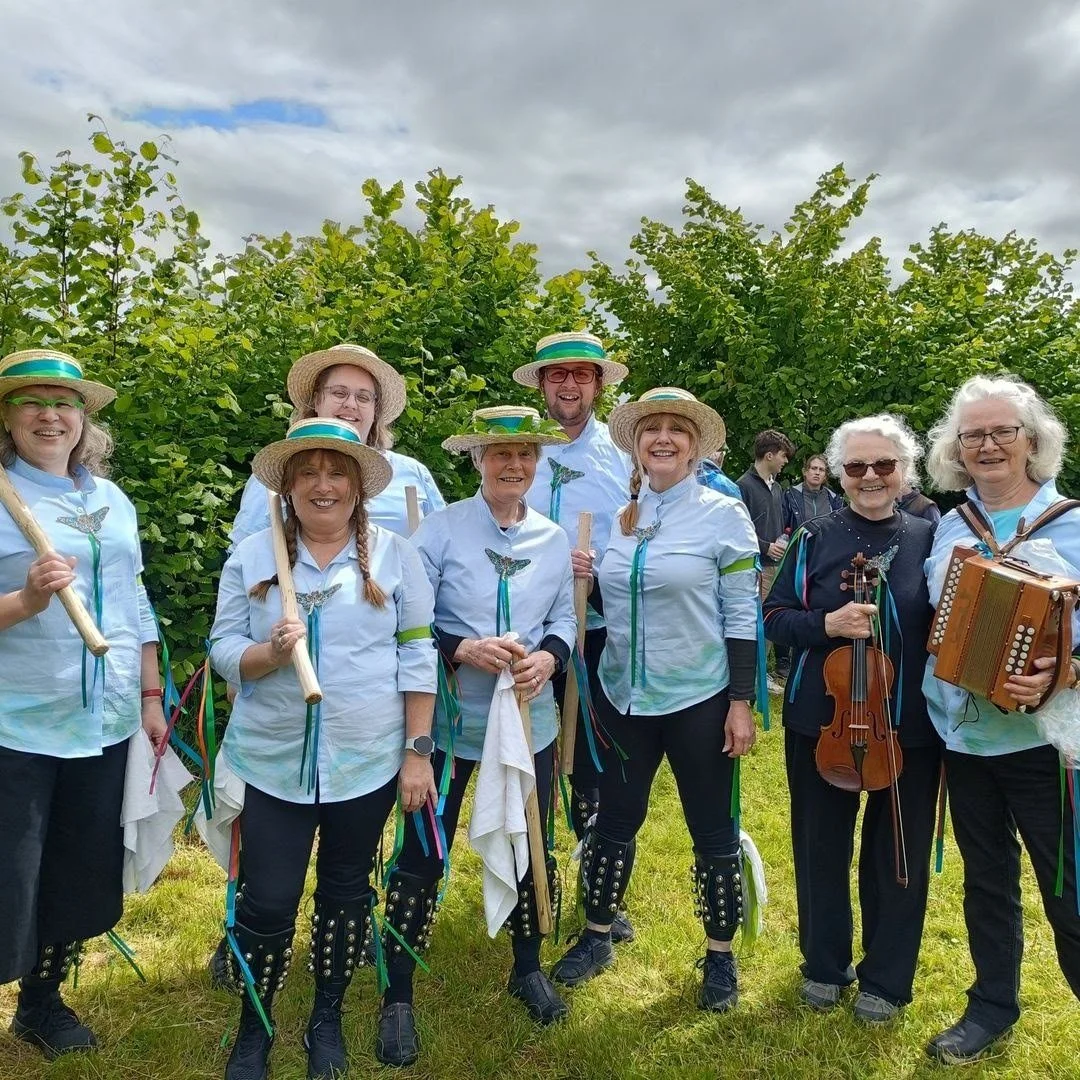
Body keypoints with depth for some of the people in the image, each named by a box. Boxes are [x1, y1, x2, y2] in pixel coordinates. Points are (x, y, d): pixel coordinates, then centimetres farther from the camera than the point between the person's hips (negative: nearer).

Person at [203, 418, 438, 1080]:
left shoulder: (395, 555, -2)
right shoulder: (252, 556, 1)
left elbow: (417, 656, -2)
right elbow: (224, 650, 1)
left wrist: (418, 751, -4)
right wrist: (271, 652, -21)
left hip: (367, 763, 0)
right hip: (272, 763, 0)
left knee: (347, 893, 15)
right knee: (267, 902, 7)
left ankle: (328, 1019, 39)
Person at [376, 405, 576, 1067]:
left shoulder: (555, 539, 3)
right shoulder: (441, 528, -9)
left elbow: (566, 618, 8)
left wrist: (548, 658, -12)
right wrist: (465, 650, -23)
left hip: (530, 720, 4)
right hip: (450, 719, -3)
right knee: (423, 856, 6)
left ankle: (529, 969, 43)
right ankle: (398, 999, 27)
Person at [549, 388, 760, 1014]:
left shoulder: (723, 513, -7)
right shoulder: (615, 512, 5)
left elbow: (742, 614, -7)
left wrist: (741, 702, -11)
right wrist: (581, 576, -7)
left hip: (699, 699, -3)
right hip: (624, 695, 4)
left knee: (712, 830, 10)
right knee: (615, 819, 15)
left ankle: (721, 955, 31)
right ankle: (597, 938, 35)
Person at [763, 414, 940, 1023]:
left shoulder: (930, 540, -1)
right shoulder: (815, 538, -1)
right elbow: (774, 617, -1)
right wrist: (825, 623, -20)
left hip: (911, 725, 0)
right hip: (821, 721, 1)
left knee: (899, 851, 12)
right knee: (822, 844, 14)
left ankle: (886, 978, 34)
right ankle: (825, 965, 36)